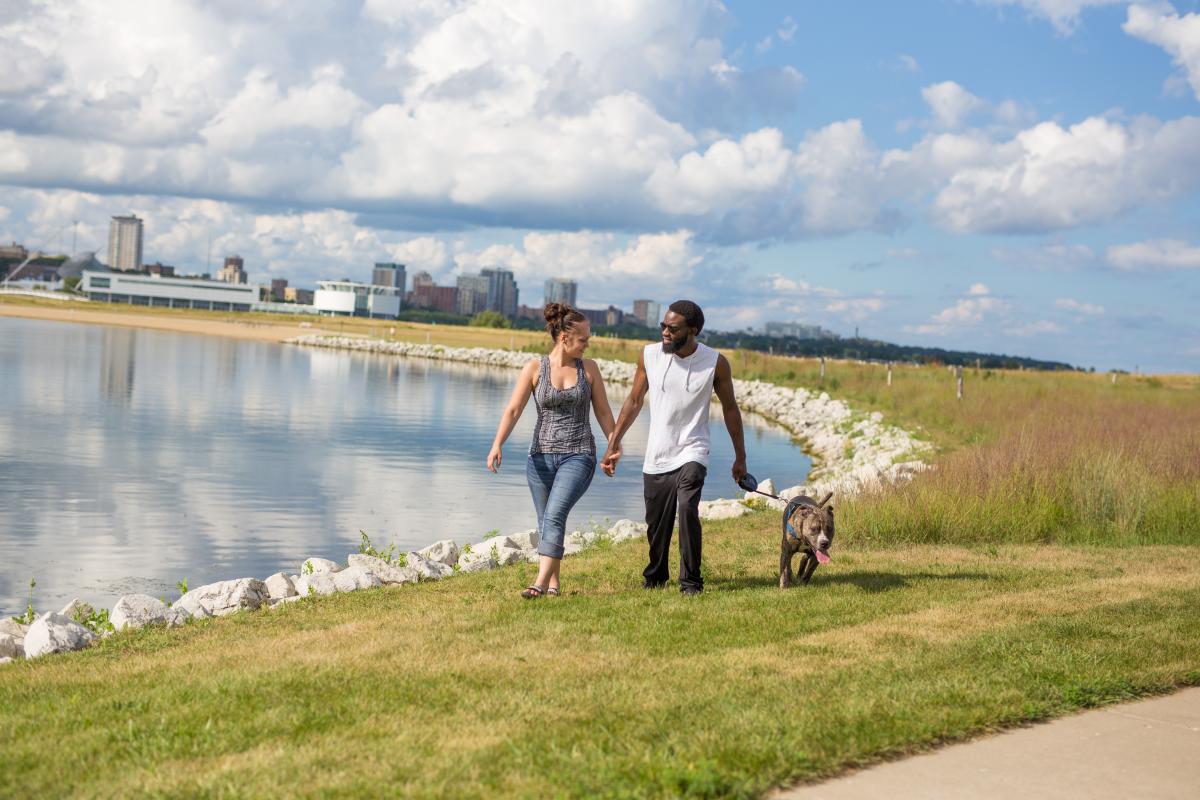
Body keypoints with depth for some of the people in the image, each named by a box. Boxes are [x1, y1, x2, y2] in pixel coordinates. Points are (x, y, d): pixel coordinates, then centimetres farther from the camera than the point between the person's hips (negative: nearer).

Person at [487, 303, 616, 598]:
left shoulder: (589, 368, 3)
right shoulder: (534, 368, -2)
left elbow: (603, 412, 12)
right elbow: (513, 410, -9)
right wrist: (497, 445, -22)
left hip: (578, 455, -2)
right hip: (541, 455, 2)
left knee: (555, 514, -19)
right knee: (546, 522, 9)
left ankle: (541, 583, -24)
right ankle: (554, 582, 24)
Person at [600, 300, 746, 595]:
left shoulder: (716, 363, -8)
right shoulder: (649, 356, -4)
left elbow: (730, 408, 4)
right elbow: (634, 402, 8)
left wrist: (740, 457, 7)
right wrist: (613, 445, 8)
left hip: (691, 453, -3)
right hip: (655, 457, 3)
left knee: (687, 509, -24)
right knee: (656, 524, 9)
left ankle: (690, 581, -11)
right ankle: (655, 576, 34)